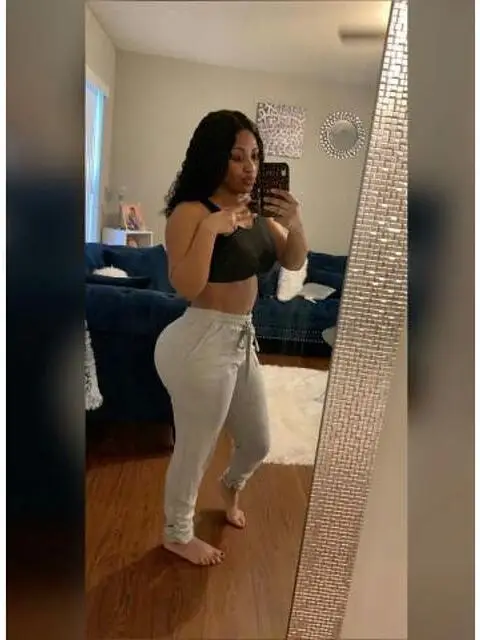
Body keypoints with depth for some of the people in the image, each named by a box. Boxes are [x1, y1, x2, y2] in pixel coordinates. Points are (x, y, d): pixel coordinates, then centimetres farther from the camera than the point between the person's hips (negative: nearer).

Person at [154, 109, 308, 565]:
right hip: (201, 343, -8)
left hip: (242, 339, 8)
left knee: (258, 443, 23)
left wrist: (296, 223, -10)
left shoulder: (256, 210, 6)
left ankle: (231, 485, 59)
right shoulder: (191, 211, -17)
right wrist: (210, 227, -30)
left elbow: (293, 262, 8)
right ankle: (177, 534, 41)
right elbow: (187, 287, -26)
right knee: (195, 448, 12)